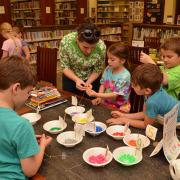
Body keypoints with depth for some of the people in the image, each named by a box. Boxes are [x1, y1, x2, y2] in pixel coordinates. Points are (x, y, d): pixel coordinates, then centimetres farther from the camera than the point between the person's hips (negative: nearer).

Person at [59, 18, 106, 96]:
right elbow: (65, 67, -17)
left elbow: (98, 70, -12)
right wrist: (76, 79, -31)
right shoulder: (66, 42, -30)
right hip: (70, 78, 1)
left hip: (92, 79, 0)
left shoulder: (101, 47, -29)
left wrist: (88, 82, -26)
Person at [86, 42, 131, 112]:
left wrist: (96, 94, -29)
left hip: (120, 107, -5)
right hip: (106, 102, 5)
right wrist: (99, 98, -8)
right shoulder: (108, 69, -1)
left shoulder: (125, 76, -19)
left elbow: (114, 95, -21)